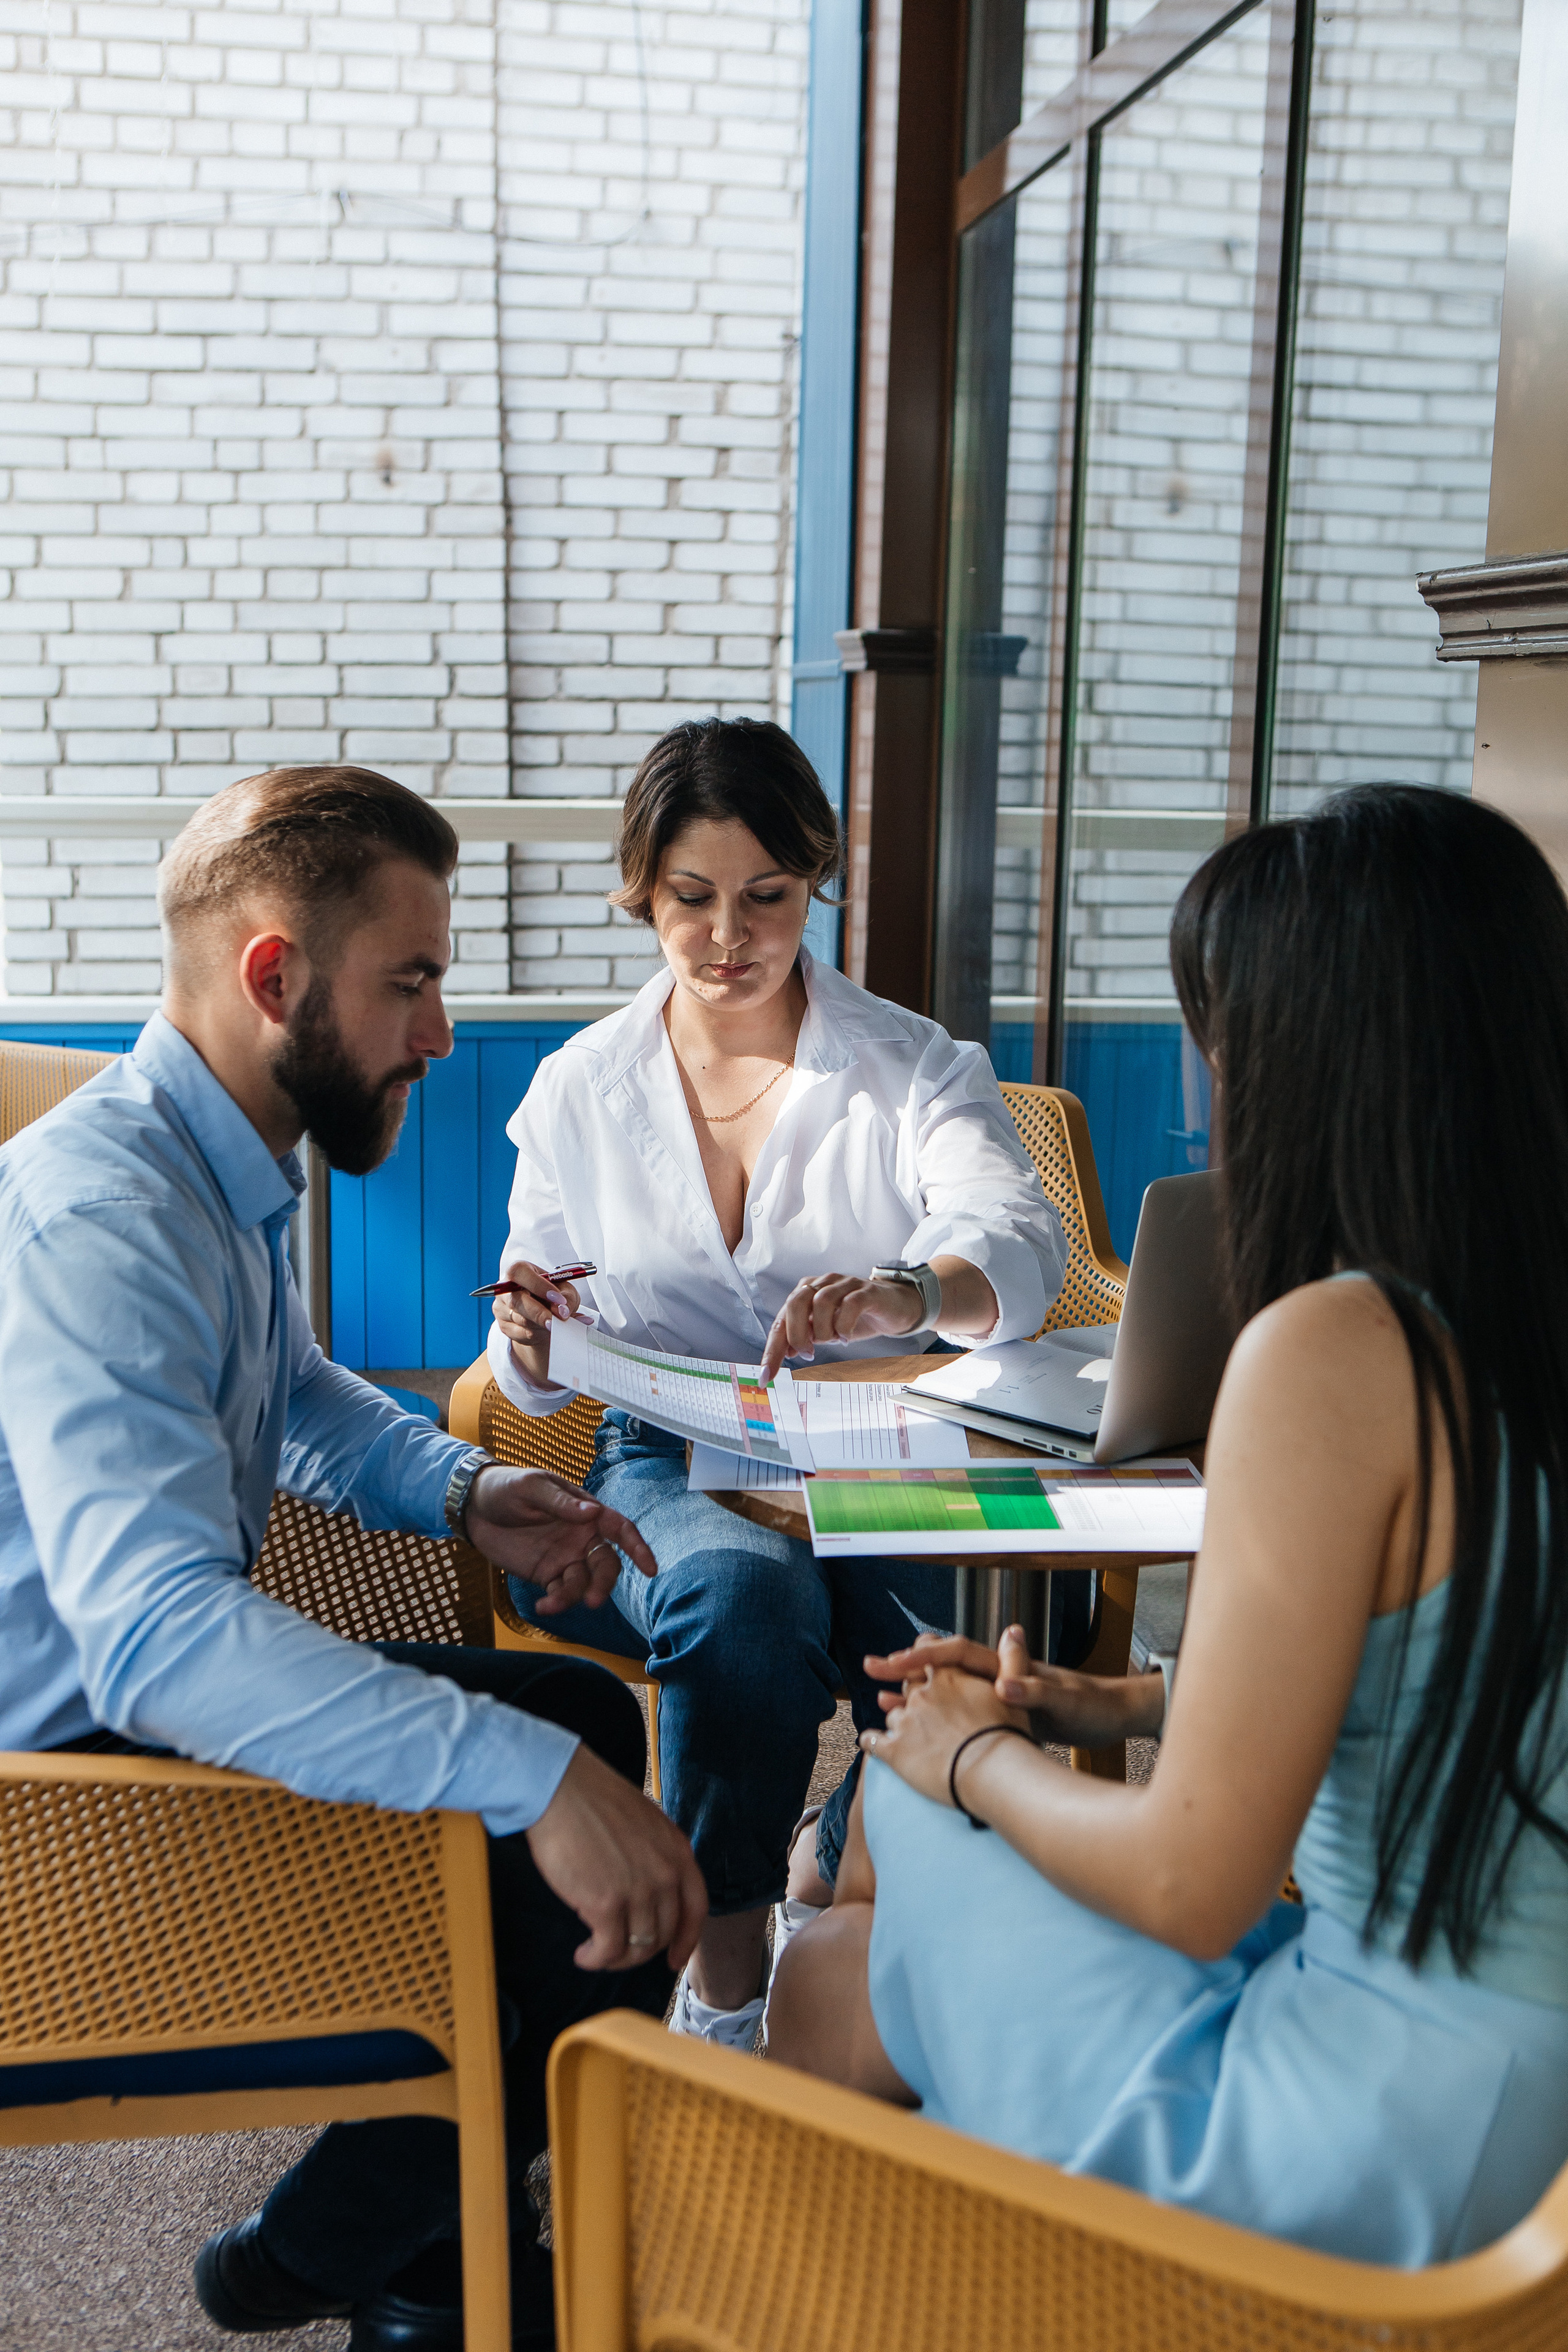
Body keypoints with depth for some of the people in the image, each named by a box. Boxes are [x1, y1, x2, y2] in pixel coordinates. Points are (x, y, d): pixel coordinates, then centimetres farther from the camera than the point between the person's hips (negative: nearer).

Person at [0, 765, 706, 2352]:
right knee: (606, 1917, -15)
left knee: (591, 1720, 15)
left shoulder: (220, 1178, 5)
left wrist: (462, 1490, 3)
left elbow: (294, 1398, 23)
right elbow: (154, 1630, -41)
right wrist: (529, 1777, -43)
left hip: (159, 1695, 11)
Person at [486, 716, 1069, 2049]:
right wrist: (534, 1343, -14)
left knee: (954, 1639, -32)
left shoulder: (913, 1068, 2)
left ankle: (828, 1877, -1)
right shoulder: (579, 1091, 8)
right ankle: (724, 1979, -14)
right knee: (749, 1589, -34)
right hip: (667, 1467, 1)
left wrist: (907, 1297, -41)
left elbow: (1019, 1244, -18)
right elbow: (536, 1381, 12)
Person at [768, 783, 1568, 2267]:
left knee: (832, 1983, 13)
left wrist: (975, 1760, -3)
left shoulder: (1336, 1350, -26)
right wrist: (1122, 1705, 13)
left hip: (1395, 2157, -8)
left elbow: (1193, 1888, -22)